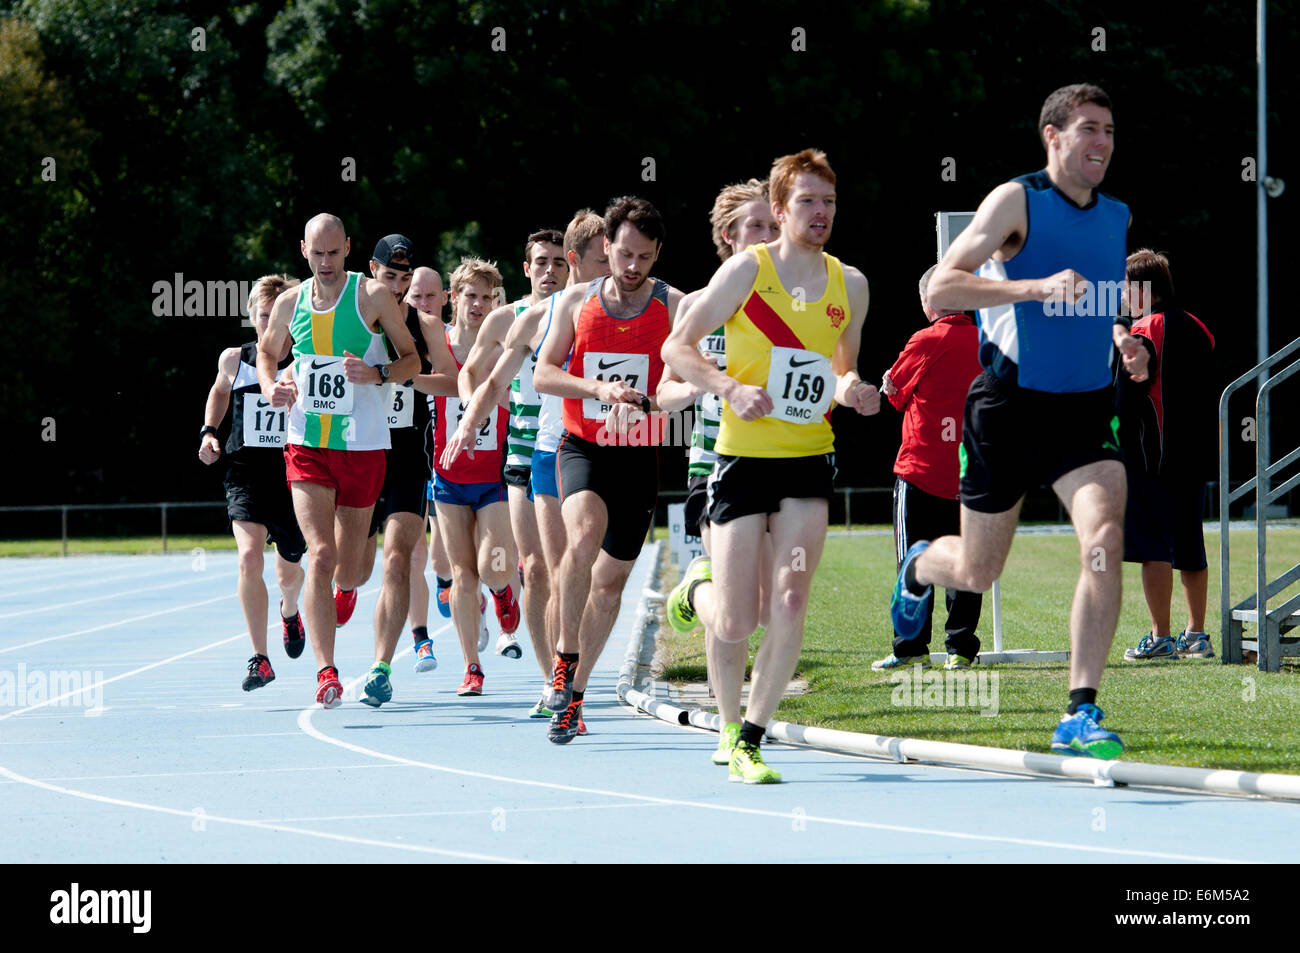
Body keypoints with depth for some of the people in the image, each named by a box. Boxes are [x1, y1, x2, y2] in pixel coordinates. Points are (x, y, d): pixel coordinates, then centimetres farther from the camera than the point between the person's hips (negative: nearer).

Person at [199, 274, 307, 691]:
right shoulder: (234, 360, 1)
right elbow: (220, 391, 23)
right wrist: (208, 431, 9)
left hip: (293, 477, 0)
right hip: (245, 473, 0)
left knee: (289, 571, 15)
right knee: (249, 558, -22)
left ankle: (289, 611, 54)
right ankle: (259, 660, -17)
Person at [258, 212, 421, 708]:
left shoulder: (373, 295, -4)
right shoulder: (290, 303, 6)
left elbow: (412, 359, 2)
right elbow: (266, 352, 24)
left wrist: (379, 373, -19)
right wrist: (270, 387, 2)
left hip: (362, 445, -1)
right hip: (305, 443, 1)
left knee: (348, 573, 9)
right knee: (320, 556, -15)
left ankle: (345, 587, 50)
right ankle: (326, 673, -18)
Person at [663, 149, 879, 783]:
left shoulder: (849, 284, 7)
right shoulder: (747, 269, -6)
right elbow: (677, 348, -2)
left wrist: (852, 390, -2)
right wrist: (733, 390, -18)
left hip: (810, 458, 3)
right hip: (743, 457, -3)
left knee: (790, 603, -12)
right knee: (736, 625, -4)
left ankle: (749, 744, 0)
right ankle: (699, 588, 34)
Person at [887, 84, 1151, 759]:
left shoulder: (1116, 216, 10)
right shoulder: (1017, 200, -9)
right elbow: (940, 289, -18)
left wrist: (1123, 340, 7)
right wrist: (1037, 286, -28)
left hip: (1085, 411, 4)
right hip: (1009, 407, -4)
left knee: (1104, 539, -21)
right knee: (977, 573, 9)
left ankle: (1079, 715, -18)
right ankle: (921, 566, 48)